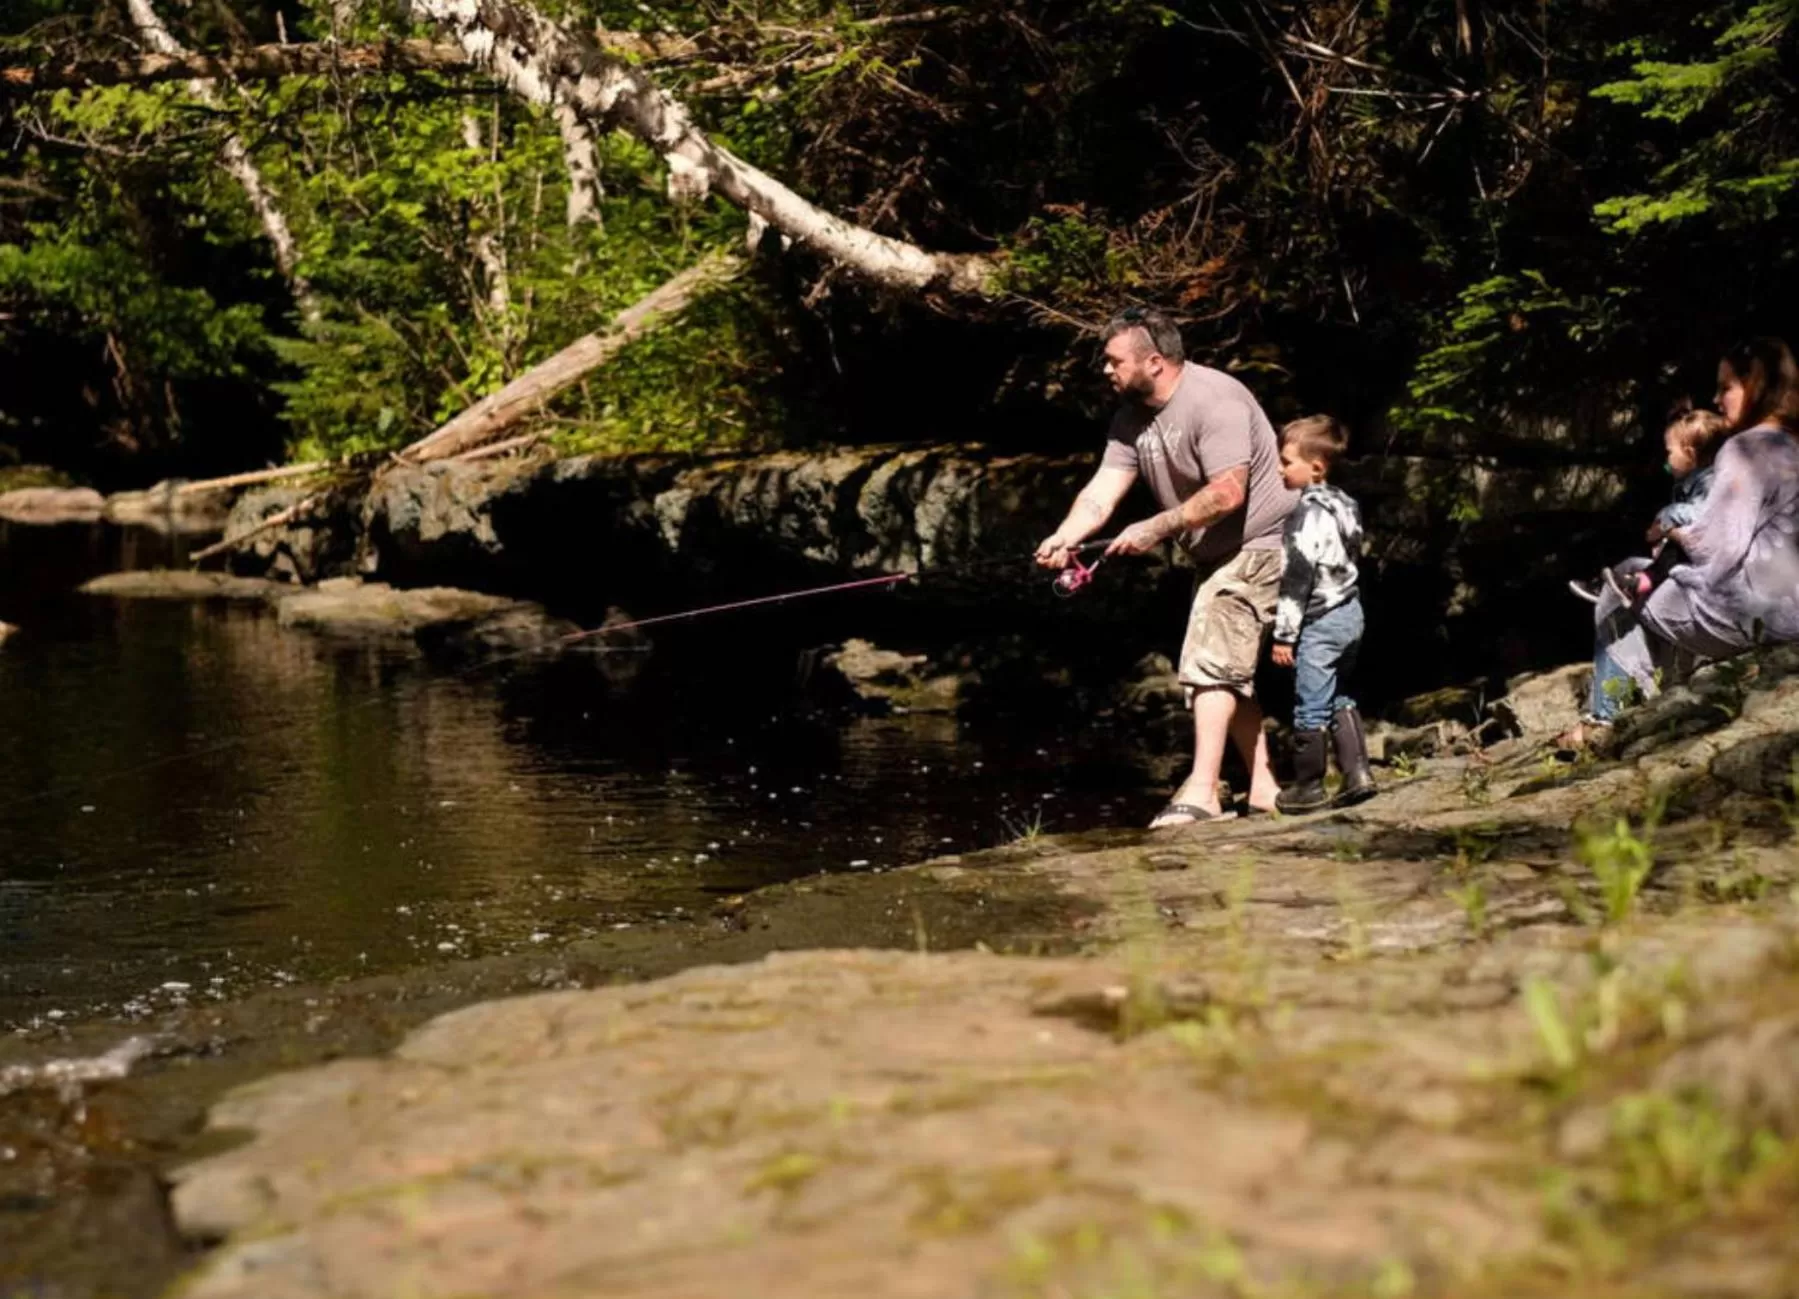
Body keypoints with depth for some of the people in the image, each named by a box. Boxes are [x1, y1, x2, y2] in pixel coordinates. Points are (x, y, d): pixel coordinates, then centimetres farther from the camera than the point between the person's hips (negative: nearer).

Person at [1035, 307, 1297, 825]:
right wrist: (1064, 537, -24)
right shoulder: (1132, 417, 2)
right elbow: (1102, 491, -6)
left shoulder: (1215, 400, -25)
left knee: (1211, 663, -17)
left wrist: (1156, 529, -27)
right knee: (1231, 671, 14)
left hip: (1256, 546, -10)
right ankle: (1263, 790, 23)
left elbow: (1227, 492, -32)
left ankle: (1201, 792, -19)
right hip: (1217, 556, 10)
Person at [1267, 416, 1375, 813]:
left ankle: (1308, 786, 9)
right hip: (1349, 613, 9)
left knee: (1310, 707, 1)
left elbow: (1298, 577, -20)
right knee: (1338, 698, 19)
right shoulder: (1344, 505, 9)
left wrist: (1284, 634, -15)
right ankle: (1357, 772, 15)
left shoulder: (1308, 513, -18)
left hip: (1319, 623, -9)